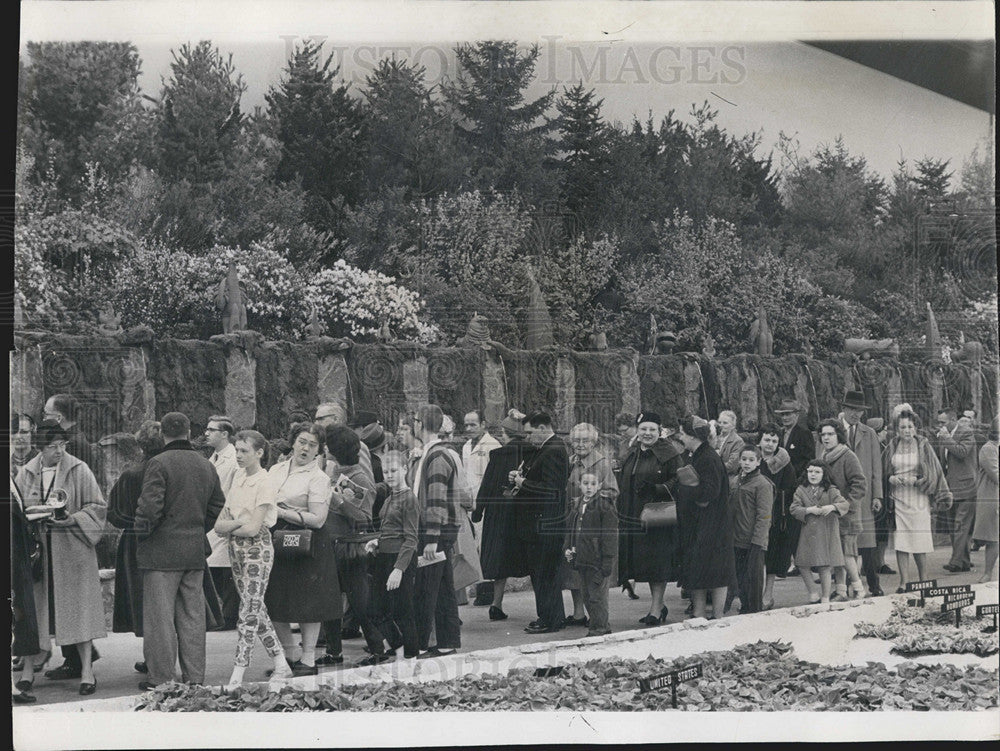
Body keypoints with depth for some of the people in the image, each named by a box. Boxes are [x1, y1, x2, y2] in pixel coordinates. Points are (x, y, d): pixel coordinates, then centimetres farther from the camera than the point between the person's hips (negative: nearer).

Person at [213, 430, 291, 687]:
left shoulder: (264, 484, -12)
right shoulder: (237, 476, 10)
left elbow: (253, 528, -18)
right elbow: (220, 522, 9)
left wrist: (228, 528, -4)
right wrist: (239, 523, -10)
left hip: (257, 548, -8)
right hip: (237, 549, 8)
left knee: (249, 610, -8)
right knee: (256, 608, 11)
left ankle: (237, 676, -7)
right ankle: (281, 665, 21)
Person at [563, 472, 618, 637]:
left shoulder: (604, 505, -10)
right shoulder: (576, 505, 12)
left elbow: (610, 535, -13)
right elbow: (571, 530, 22)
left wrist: (607, 562, -16)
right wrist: (568, 548, 5)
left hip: (598, 560, -8)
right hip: (582, 560, 8)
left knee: (597, 596, -5)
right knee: (587, 596, 13)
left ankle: (598, 630, 2)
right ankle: (602, 628, 23)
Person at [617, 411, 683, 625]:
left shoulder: (668, 454, -8)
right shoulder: (632, 453, 14)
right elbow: (625, 484, 23)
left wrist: (656, 489, -25)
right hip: (633, 515, 7)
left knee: (657, 563, -7)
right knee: (645, 561, 12)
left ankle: (656, 609, 0)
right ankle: (658, 605, 24)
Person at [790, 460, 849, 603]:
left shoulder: (831, 490, 4)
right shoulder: (801, 490, 7)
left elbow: (845, 504, -5)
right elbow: (794, 508, -2)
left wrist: (832, 507, -23)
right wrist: (809, 510, -16)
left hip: (825, 534, -2)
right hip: (807, 533, 2)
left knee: (824, 568, -1)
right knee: (803, 565, -3)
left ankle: (825, 598, 10)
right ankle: (812, 594, 15)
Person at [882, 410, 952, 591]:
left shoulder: (923, 446, 0)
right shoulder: (892, 447, 5)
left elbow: (933, 473, 0)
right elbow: (883, 472, 13)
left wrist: (915, 481, -14)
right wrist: (892, 479, -8)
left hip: (918, 499, -1)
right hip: (898, 499, 2)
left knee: (919, 542, -2)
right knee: (900, 542, -4)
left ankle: (922, 581, 13)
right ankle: (903, 582, -1)